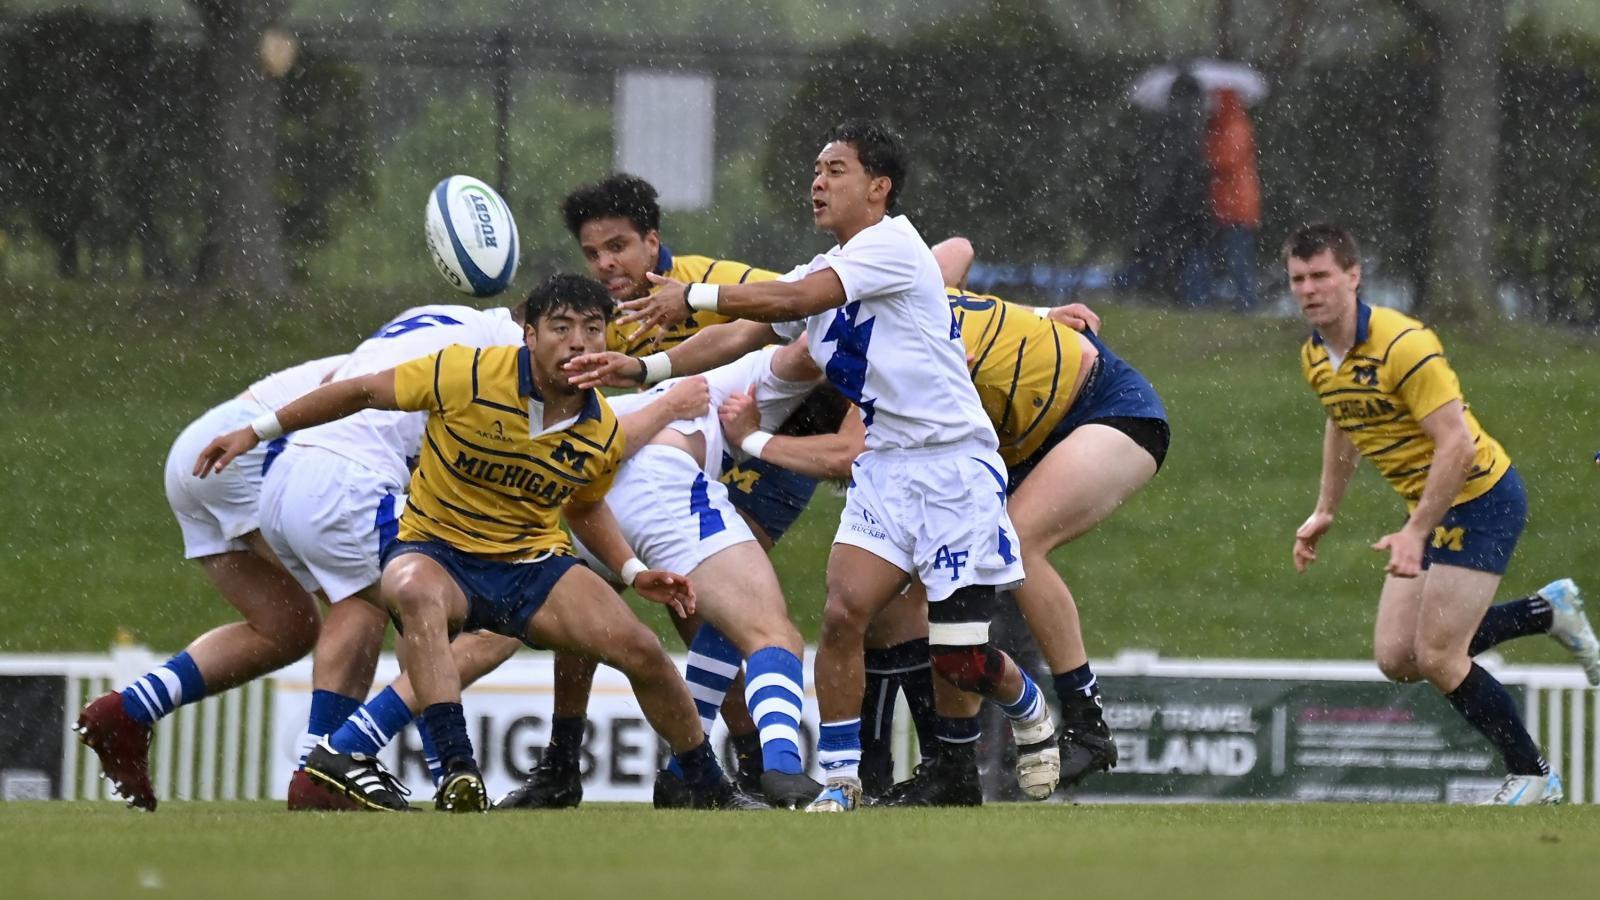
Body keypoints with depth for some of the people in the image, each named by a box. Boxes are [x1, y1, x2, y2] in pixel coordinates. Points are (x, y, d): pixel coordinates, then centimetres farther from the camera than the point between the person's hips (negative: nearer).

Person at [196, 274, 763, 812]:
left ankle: (711, 791, 9)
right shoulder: (469, 375, -18)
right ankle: (459, 777, -48)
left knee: (641, 651, -16)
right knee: (416, 593, -41)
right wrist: (256, 433, -4)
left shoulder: (603, 434, -2)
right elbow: (361, 392, -6)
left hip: (534, 565, 4)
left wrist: (634, 573, 6)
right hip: (436, 551, -4)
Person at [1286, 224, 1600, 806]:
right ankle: (1547, 611, 21)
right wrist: (1325, 512, 22)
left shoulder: (1402, 345, -25)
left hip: (1481, 499, -9)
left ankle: (1533, 778, 7)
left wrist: (1416, 532, -29)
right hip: (1430, 508, 9)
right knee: (1396, 658, 4)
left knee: (1438, 658, -11)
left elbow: (1457, 443, -28)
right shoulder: (1315, 357, 2)